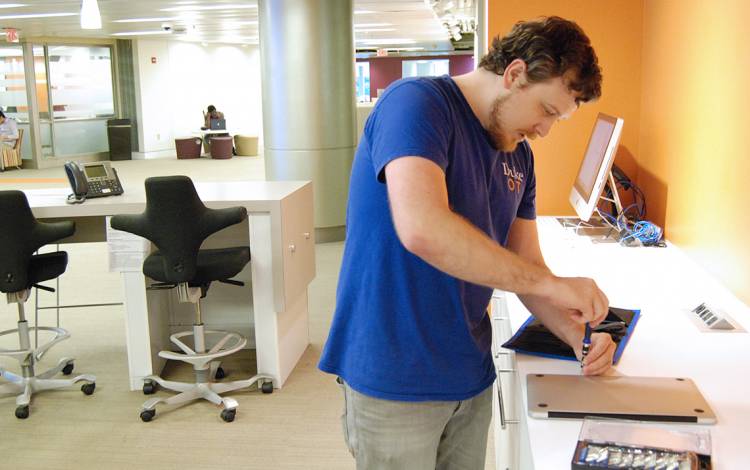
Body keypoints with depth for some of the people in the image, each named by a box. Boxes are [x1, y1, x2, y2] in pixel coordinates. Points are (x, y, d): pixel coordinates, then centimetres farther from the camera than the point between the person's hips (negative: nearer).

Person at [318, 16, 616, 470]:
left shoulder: (519, 156, 8)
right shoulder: (416, 102, -17)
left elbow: (525, 267, 13)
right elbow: (422, 229, -34)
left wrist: (579, 336, -5)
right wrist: (551, 283, -27)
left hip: (471, 376, 8)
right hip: (395, 383, -7)